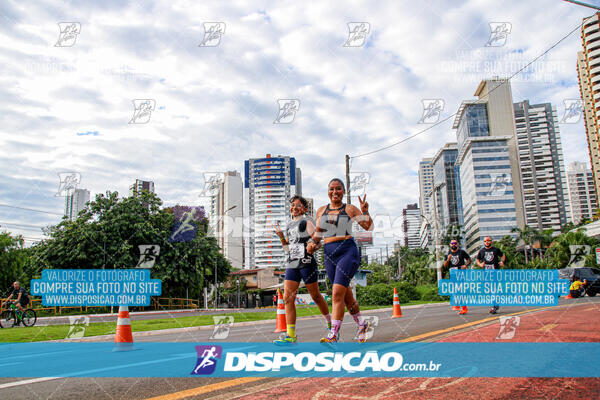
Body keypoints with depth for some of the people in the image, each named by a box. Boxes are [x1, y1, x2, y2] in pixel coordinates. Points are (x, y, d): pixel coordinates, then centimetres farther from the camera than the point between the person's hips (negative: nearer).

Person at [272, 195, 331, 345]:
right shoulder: (290, 226, 19)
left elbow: (317, 242, -6)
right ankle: (290, 336, -6)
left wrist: (312, 248, -27)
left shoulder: (307, 222, 0)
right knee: (288, 298, -6)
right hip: (292, 265, 6)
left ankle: (330, 323, 29)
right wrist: (281, 237, 10)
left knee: (315, 296, 5)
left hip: (307, 263, -6)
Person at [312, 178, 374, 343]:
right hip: (329, 254, 5)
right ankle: (362, 324, 32)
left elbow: (369, 227, 0)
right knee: (345, 294, 11)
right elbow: (318, 233, 23)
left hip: (347, 250, -5)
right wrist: (313, 243, 4)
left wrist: (365, 212, -16)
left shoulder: (350, 209, 4)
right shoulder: (321, 211, 14)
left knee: (337, 293, -16)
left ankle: (333, 336, -16)